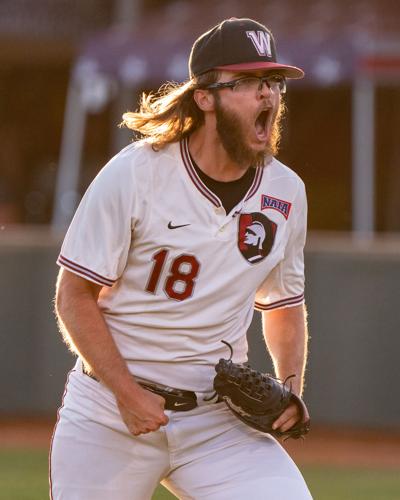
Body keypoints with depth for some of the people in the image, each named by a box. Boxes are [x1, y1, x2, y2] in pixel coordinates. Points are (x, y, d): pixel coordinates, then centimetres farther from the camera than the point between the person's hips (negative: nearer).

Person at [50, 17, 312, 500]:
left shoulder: (285, 193, 3)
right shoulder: (133, 174, -11)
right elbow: (74, 296, -8)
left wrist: (290, 385, 1)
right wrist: (126, 390, -16)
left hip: (218, 421, 3)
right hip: (108, 411, -3)